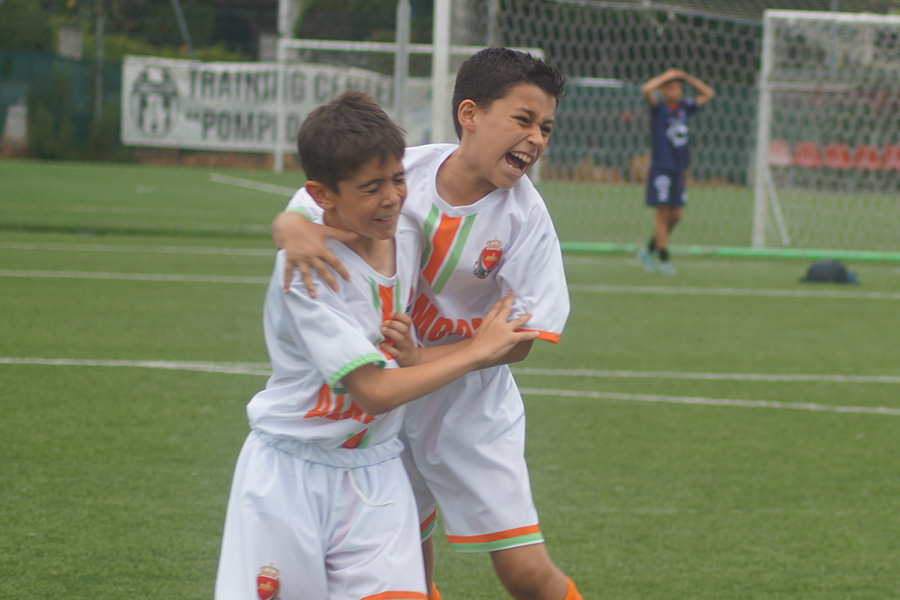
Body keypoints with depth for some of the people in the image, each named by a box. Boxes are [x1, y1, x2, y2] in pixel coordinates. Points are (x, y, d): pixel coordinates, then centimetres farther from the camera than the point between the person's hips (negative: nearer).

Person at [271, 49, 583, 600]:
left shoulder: (524, 216, -17)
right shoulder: (403, 171, -14)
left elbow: (519, 339, -16)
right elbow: (298, 212, -6)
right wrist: (293, 228, -31)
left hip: (472, 406, -2)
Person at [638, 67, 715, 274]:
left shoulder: (684, 107, 9)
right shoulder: (658, 108, -6)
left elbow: (708, 94, 18)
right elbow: (647, 89, -25)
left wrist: (686, 77, 7)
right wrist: (668, 75, -12)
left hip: (679, 169, 6)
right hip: (661, 168, -6)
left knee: (675, 216, 7)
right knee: (663, 214, -3)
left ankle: (648, 251, 22)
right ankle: (663, 260, 2)